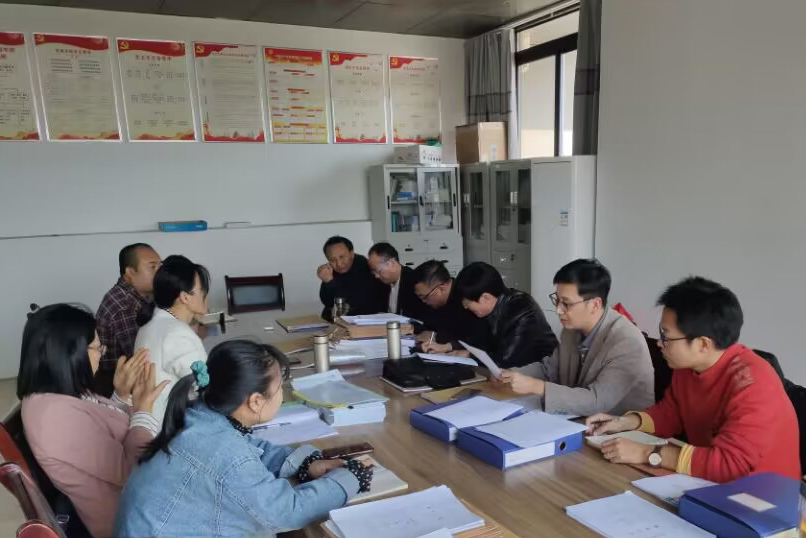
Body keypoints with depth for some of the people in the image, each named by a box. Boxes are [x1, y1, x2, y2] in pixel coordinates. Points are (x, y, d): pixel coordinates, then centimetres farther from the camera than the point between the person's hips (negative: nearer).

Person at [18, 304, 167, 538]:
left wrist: (123, 395, -1)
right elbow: (128, 470, -25)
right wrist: (143, 409, -16)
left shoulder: (58, 394, 0)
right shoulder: (58, 414, -30)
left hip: (127, 495, 8)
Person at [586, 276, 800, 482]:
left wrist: (647, 454, -29)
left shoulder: (751, 383, -26)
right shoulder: (687, 365, -4)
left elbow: (732, 463, -32)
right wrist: (625, 422, -4)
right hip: (709, 484, 6)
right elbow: (670, 414, 13)